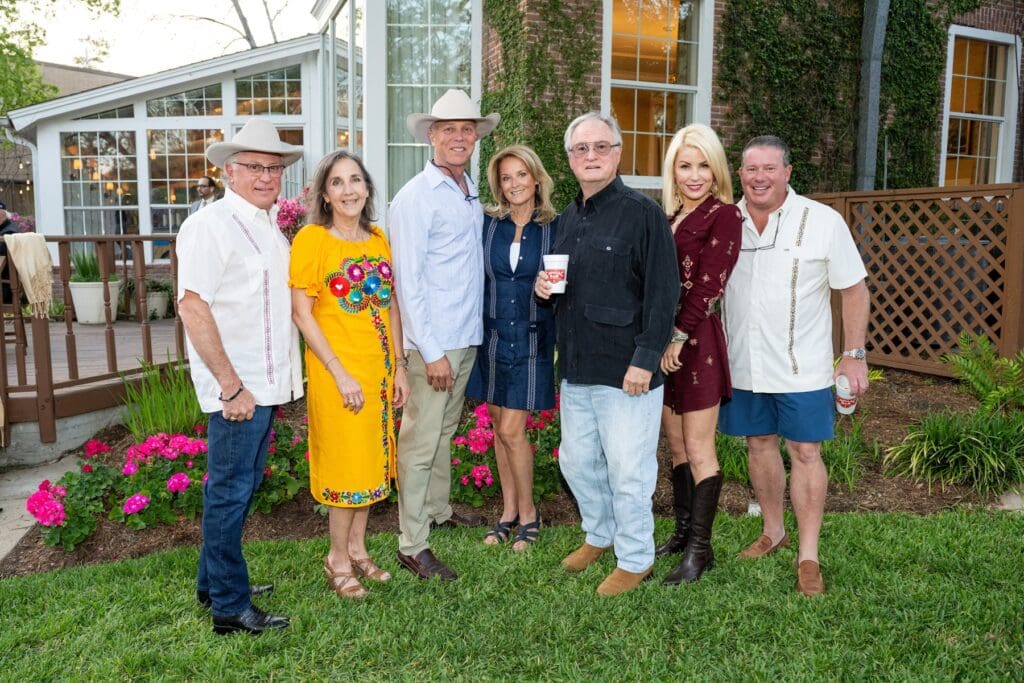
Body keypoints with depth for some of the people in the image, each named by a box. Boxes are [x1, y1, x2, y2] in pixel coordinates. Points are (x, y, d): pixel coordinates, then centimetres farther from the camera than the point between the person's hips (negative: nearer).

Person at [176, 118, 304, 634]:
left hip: (267, 383, 9)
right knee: (230, 493, 2)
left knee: (241, 488, 18)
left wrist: (284, 379, 16)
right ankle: (230, 607, 15)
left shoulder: (270, 226, 14)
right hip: (237, 387, -9)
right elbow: (192, 307, -19)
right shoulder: (210, 225, -12)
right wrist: (231, 386, -19)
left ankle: (215, 581, 35)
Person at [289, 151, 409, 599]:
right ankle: (338, 559, 24)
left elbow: (391, 306, 11)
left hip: (380, 367, 6)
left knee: (373, 459, 14)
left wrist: (399, 367, 8)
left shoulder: (377, 239, 7)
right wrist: (341, 375, -16)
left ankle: (357, 547, 32)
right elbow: (301, 314, -13)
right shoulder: (311, 239, -10)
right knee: (346, 463, 4)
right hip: (338, 370, -6)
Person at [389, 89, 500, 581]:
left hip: (468, 336, 8)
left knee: (446, 430, 20)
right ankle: (412, 545, 8)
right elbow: (408, 281, -16)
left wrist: (463, 340, 14)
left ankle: (438, 509, 37)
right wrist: (432, 352, -18)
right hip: (433, 342, -8)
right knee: (420, 441, -1)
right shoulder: (416, 197, -12)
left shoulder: (471, 193, 13)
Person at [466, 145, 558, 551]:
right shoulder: (487, 224, 3)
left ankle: (528, 513, 17)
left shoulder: (555, 228, -2)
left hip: (532, 340, -3)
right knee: (499, 427, 10)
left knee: (511, 429, -4)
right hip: (492, 337, 3)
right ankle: (509, 512, 26)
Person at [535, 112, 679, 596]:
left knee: (627, 471, 2)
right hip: (576, 368, 8)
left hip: (626, 370, -7)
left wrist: (646, 358, -20)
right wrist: (542, 285, 2)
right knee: (576, 462, 18)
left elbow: (663, 293, -15)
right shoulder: (568, 217, 13)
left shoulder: (642, 212, -10)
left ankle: (635, 560, 22)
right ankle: (600, 535, 40)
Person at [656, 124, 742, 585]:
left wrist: (678, 337, -16)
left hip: (696, 341, -7)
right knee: (675, 445, 15)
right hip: (661, 341, 7)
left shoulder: (723, 215, -7)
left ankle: (700, 548, 12)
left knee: (698, 449, 1)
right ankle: (683, 531, 29)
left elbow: (707, 285, -14)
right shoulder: (665, 214, 12)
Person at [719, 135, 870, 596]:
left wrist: (854, 355, -7)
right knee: (759, 444, 14)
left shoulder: (823, 222, -7)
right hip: (743, 364, 4)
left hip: (801, 368, -3)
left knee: (805, 452, 1)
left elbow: (854, 290, -3)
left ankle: (808, 557, 12)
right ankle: (772, 532, 34)